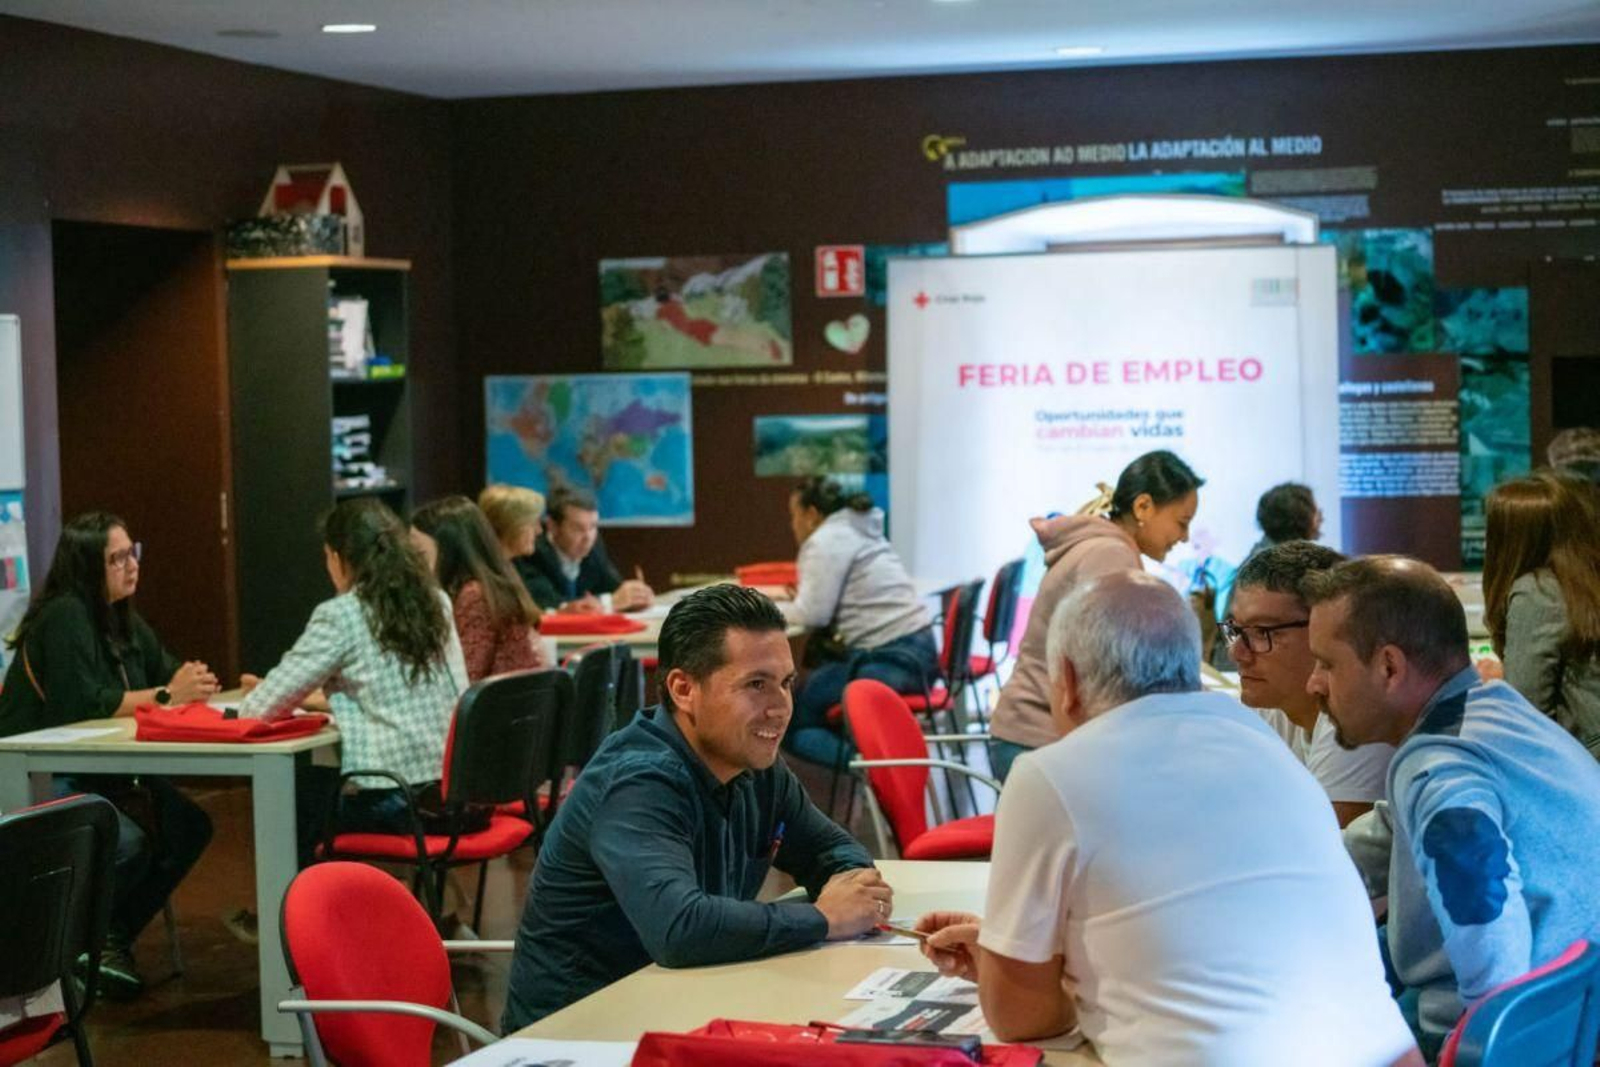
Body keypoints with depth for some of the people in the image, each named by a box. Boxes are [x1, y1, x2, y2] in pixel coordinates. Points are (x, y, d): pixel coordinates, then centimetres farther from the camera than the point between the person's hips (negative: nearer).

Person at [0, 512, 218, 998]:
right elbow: (83, 703, -25)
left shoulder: (124, 620, 10)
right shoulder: (64, 616, -17)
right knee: (127, 842, -28)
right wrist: (166, 695, -22)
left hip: (101, 773, 9)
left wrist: (193, 682, -15)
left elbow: (168, 672, 10)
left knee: (190, 826, -7)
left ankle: (112, 937, 6)